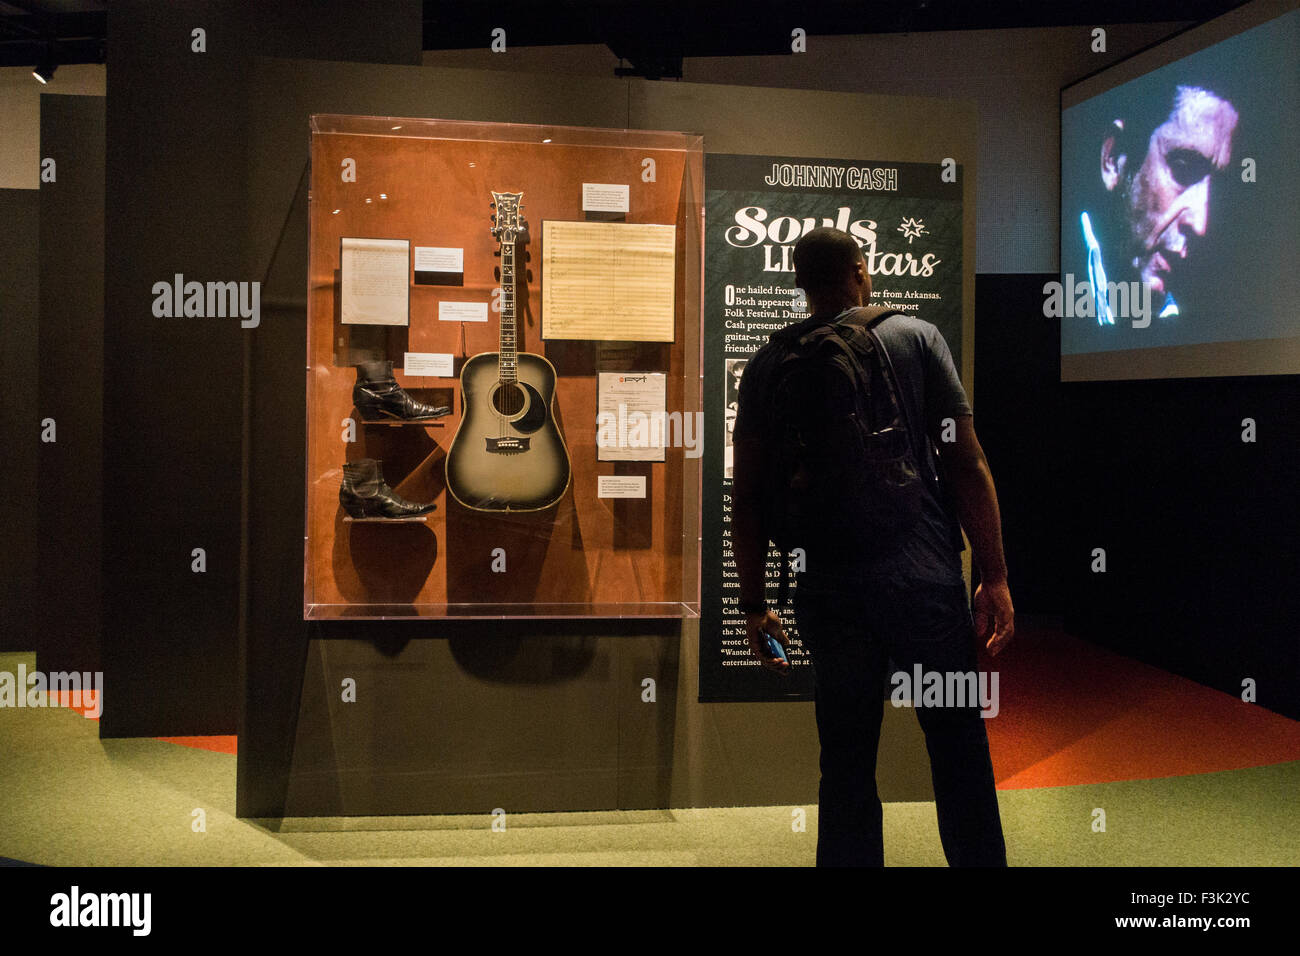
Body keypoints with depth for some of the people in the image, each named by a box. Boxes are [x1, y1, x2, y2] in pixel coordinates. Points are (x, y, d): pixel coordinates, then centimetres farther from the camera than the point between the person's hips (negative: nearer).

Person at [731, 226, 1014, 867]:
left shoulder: (769, 363, 6)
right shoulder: (916, 338, 2)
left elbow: (746, 496, 4)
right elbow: (966, 462, -4)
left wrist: (754, 605, 12)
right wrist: (994, 578, -1)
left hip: (827, 590, 2)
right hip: (923, 578, -2)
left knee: (845, 762, 12)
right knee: (958, 745, 11)